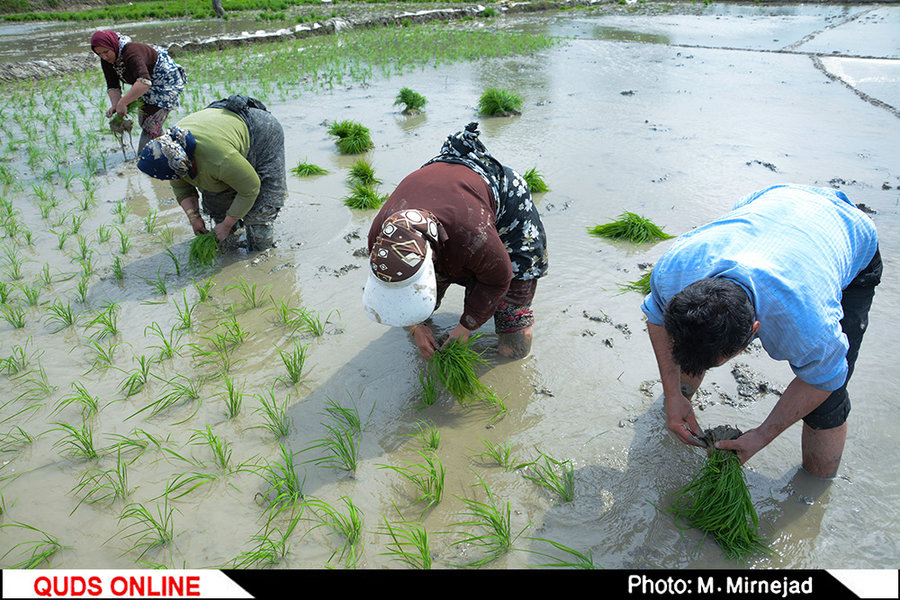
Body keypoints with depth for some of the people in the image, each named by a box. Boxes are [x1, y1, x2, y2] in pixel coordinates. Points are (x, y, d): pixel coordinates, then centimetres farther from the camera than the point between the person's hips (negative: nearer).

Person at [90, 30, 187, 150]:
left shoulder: (131, 51, -34)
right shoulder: (107, 60, -7)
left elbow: (144, 82, -47)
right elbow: (113, 86, -7)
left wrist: (122, 102, -46)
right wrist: (115, 105, -27)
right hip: (150, 87, 10)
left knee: (150, 126, -15)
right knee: (143, 122, 17)